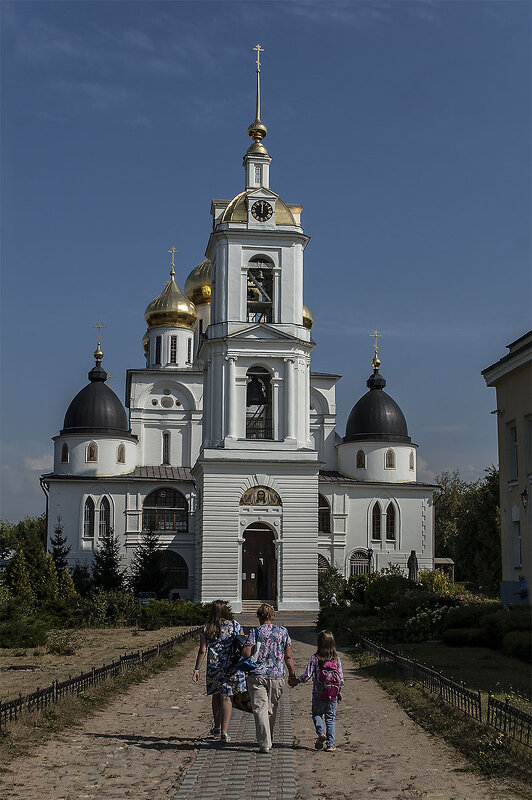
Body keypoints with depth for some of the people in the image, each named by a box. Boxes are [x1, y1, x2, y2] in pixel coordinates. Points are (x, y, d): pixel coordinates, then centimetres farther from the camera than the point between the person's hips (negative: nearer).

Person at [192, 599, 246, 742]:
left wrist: (197, 669, 2)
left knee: (216, 696, 19)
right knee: (226, 698, 3)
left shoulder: (207, 629, -1)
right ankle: (224, 732, 0)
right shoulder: (235, 625, -2)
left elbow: (202, 651, -3)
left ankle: (217, 727, 32)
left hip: (214, 667, 1)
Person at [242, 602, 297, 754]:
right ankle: (268, 740, 29)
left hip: (257, 675, -3)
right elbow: (288, 657, 5)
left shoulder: (255, 632, -5)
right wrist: (292, 674, 14)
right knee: (272, 709, 17)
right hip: (277, 676, 3)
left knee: (260, 709, -1)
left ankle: (265, 744, -7)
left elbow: (246, 653, -12)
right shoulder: (283, 631, 3)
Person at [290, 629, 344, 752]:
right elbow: (341, 677, 0)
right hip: (333, 696, 2)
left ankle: (321, 733, -7)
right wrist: (339, 691, 15)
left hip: (318, 695, -2)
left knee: (316, 714, 17)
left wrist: (296, 681, 5)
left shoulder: (315, 658, -11)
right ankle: (330, 744, 8)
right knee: (331, 718, 11)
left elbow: (307, 675, -12)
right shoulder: (336, 658, -3)